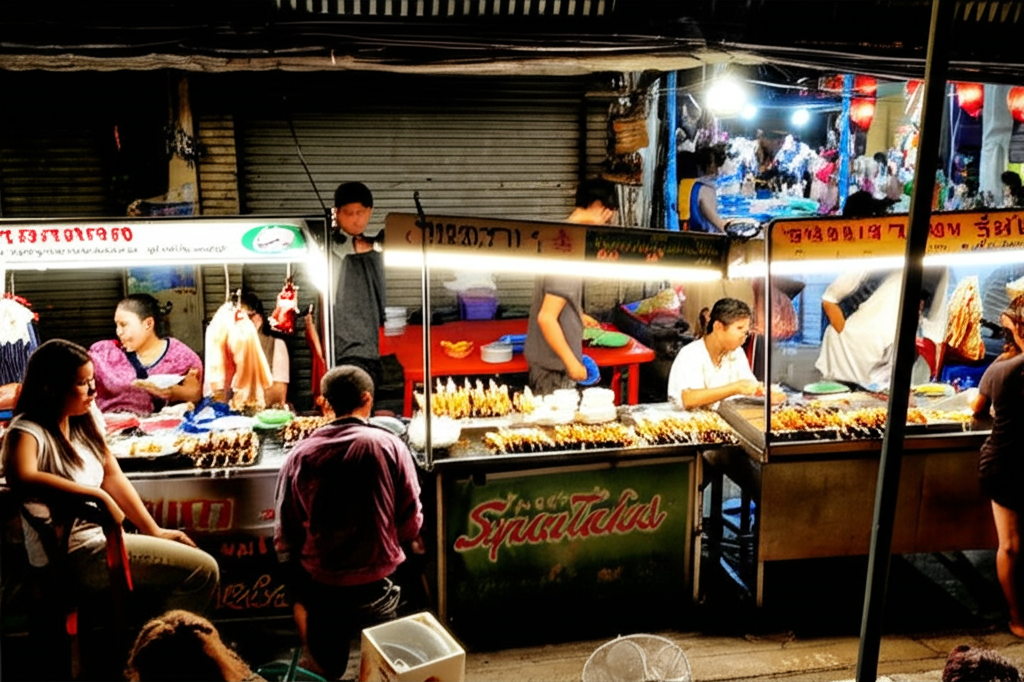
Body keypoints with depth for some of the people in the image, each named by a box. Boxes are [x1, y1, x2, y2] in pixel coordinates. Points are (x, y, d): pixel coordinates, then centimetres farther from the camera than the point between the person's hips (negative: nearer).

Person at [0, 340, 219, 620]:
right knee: (202, 570, -11)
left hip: (102, 538, 9)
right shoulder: (27, 432, -17)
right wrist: (99, 497, -39)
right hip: (75, 557, -9)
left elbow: (113, 477, 9)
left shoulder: (82, 421, 7)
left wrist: (154, 531, 5)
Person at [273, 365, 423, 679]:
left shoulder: (301, 453, -8)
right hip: (377, 581, -1)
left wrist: (297, 600, 12)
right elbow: (411, 519, -8)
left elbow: (286, 530, -2)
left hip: (318, 583, 1)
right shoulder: (389, 445, -12)